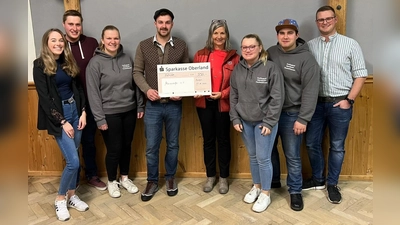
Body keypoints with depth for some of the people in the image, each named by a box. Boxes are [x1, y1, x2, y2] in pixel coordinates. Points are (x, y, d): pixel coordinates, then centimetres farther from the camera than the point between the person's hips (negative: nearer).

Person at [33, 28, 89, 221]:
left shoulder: (68, 62, 10)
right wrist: (62, 122, -13)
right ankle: (60, 199, 13)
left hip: (75, 110, 5)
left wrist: (83, 112, -1)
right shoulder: (40, 65, -6)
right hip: (57, 115, -5)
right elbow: (44, 98, -11)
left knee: (71, 159, 11)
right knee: (73, 161, -9)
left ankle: (71, 195, 27)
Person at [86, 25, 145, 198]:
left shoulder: (127, 59, 4)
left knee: (127, 146, 14)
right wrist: (100, 118, -14)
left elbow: (135, 84, 9)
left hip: (129, 111, 4)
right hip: (109, 114, -4)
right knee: (114, 149, 5)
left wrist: (140, 106, 7)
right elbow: (93, 93, -11)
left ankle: (124, 178, 34)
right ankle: (112, 181, 28)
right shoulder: (95, 62, -9)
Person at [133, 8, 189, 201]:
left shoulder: (181, 46, 2)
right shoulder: (144, 46, 1)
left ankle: (170, 178, 32)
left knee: (173, 144, 13)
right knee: (151, 147, 6)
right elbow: (137, 72, 2)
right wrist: (147, 89, -16)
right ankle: (152, 181, 25)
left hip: (174, 105, 1)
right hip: (153, 105, 0)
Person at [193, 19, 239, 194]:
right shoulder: (200, 55, 5)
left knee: (223, 139, 9)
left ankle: (224, 177, 24)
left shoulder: (233, 57, 0)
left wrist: (222, 94, -16)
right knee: (208, 139, 11)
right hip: (204, 103, 2)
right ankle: (210, 176, 26)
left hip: (224, 103, -1)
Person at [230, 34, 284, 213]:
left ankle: (265, 194, 19)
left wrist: (269, 122, -15)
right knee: (252, 156, 17)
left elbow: (277, 97, -13)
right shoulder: (237, 69, 4)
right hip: (245, 121, 5)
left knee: (263, 158, 0)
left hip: (264, 121, -4)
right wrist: (235, 119, 2)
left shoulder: (271, 68, -11)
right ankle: (256, 186, 36)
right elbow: (233, 96, 8)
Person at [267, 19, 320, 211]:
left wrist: (303, 119, -15)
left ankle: (295, 191, 23)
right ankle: (273, 180, 39)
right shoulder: (270, 53, 4)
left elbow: (310, 91, -12)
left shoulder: (306, 58, -9)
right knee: (269, 149, 17)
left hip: (291, 114, -4)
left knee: (292, 156, 5)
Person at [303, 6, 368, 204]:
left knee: (337, 146, 8)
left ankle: (332, 184, 25)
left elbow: (360, 75, -2)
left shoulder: (350, 44, -1)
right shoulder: (310, 45, 6)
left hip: (340, 103, -2)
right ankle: (318, 179, 30)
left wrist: (349, 100, -9)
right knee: (312, 143, 10)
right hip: (316, 102, 3)